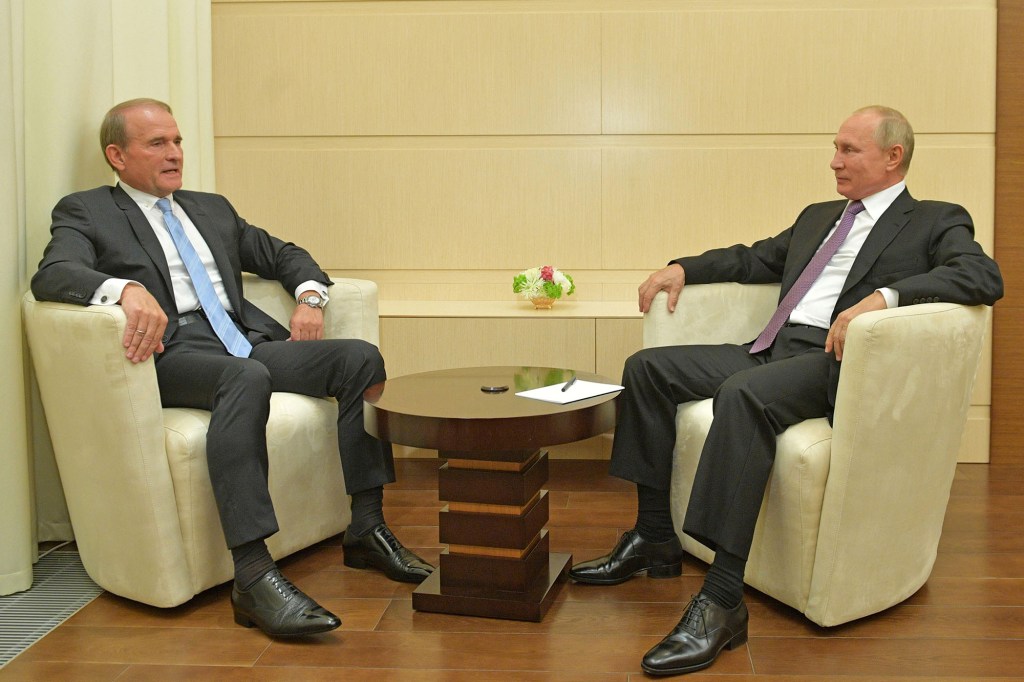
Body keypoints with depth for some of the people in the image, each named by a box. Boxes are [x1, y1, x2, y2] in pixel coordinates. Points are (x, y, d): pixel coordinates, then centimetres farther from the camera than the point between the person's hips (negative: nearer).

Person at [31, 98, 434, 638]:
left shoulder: (212, 208, 27)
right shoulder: (84, 212, 9)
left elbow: (283, 254, 32)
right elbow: (52, 275, -10)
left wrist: (309, 295, 8)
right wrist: (126, 289, -32)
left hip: (250, 342, 6)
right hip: (173, 353, -6)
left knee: (360, 357, -15)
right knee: (246, 378, -39)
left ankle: (367, 530, -11)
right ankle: (253, 578, -43)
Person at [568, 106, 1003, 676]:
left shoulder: (937, 222, 6)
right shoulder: (818, 217, 27)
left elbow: (985, 277, -12)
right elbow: (755, 259, 35)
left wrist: (885, 295, -27)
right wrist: (683, 268, 18)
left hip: (835, 360, -8)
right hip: (771, 349, 8)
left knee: (743, 393, -38)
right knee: (647, 367, -3)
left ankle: (723, 602, -37)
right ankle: (655, 540, 1)